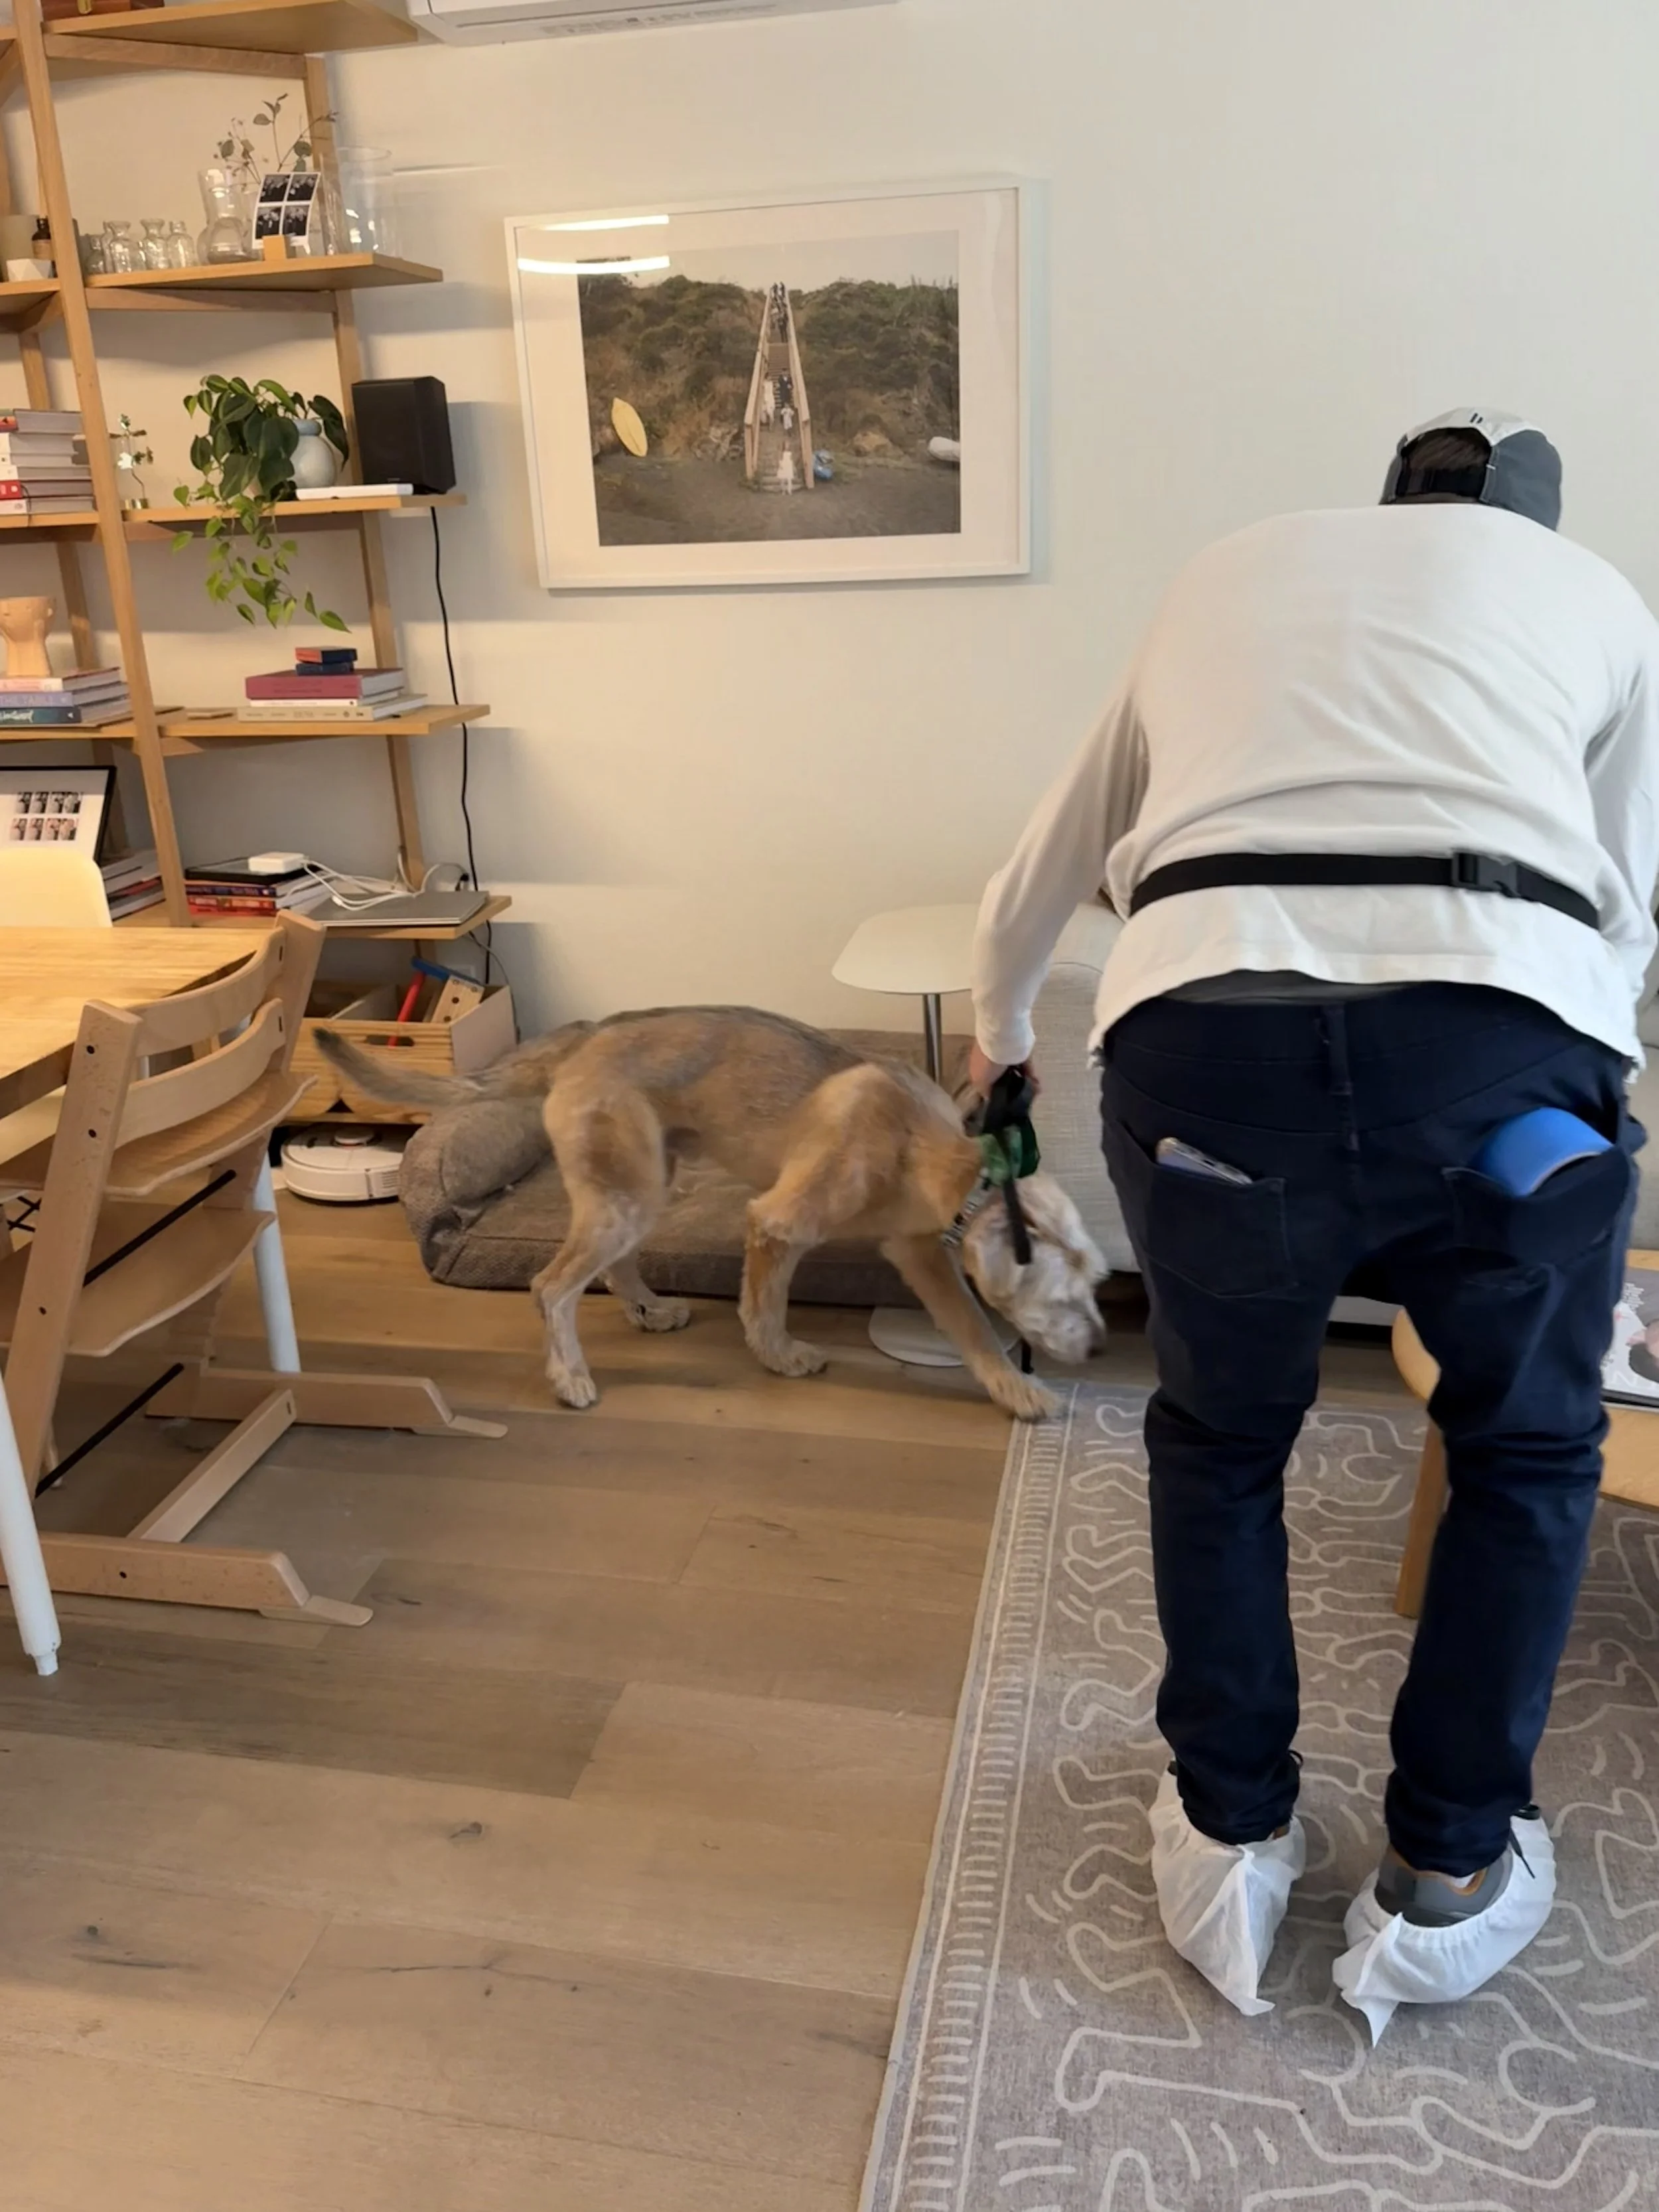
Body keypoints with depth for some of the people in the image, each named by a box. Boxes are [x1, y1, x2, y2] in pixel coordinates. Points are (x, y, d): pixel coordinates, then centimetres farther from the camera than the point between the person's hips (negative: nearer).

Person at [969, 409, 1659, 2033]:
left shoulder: (1218, 581, 32)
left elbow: (1041, 880, 39)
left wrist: (999, 1031, 58)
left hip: (1200, 1042, 1)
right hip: (1501, 1047, 0)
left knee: (1219, 1440, 28)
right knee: (1528, 1451, 27)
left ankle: (1231, 1842, 38)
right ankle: (1444, 1882, 36)